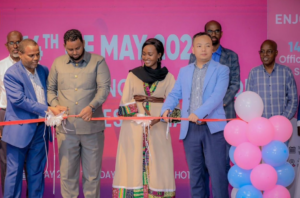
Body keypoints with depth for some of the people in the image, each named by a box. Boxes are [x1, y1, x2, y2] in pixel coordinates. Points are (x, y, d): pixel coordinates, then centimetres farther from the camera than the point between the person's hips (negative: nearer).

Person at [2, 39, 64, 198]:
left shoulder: (43, 70, 8)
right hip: (20, 131, -5)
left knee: (37, 172, 12)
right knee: (15, 172, 3)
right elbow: (19, 100, -19)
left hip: (40, 129, 5)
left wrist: (55, 108, -1)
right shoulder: (11, 74, -11)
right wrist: (48, 109, -22)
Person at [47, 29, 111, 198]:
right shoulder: (58, 63, 9)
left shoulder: (98, 61, 1)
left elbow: (104, 88, -8)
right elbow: (50, 89, 15)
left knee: (92, 173, 7)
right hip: (66, 127, 2)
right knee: (67, 172, 7)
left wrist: (91, 106, -24)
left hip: (92, 127, -2)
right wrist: (55, 105, -5)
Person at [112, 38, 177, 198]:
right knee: (133, 166, -3)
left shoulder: (168, 78, 7)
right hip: (134, 130, 1)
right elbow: (124, 103, 4)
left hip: (157, 130, 0)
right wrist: (158, 100, -10)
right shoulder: (133, 75, 9)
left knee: (157, 166, -3)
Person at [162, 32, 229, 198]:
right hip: (190, 129, 4)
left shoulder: (222, 70, 1)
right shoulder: (184, 71, 15)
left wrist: (199, 112, -27)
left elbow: (217, 95, -14)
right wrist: (167, 109, -11)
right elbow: (175, 94, 10)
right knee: (195, 172, 10)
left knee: (217, 172, -3)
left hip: (213, 128, -4)